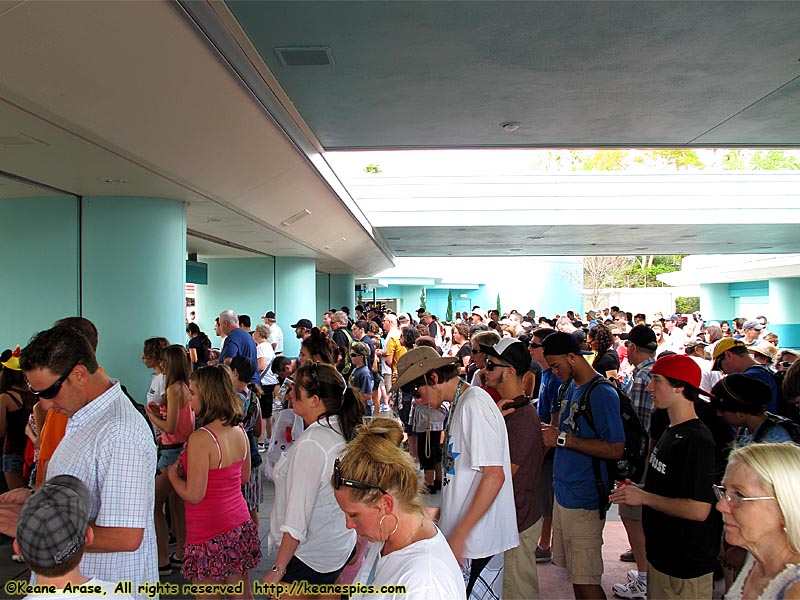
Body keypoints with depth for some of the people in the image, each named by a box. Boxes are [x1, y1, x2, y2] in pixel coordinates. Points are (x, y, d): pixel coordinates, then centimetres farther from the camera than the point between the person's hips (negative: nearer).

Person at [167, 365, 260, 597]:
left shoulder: (200, 438, -21)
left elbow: (194, 495, -17)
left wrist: (172, 473, -1)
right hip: (240, 526, 7)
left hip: (210, 534, -7)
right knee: (242, 594, 18)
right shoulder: (239, 432, 1)